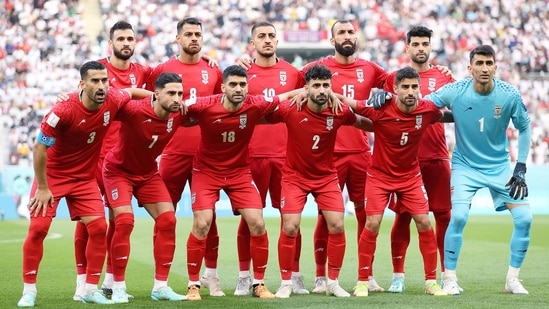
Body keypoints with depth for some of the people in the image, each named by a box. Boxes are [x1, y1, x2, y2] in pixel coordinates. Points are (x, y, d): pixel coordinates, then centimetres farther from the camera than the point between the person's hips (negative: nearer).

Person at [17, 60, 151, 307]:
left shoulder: (113, 101, -14)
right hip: (52, 175, -4)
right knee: (38, 228, -10)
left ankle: (91, 289, 5)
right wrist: (42, 188, -15)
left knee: (99, 227, -7)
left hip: (85, 177, 4)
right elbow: (39, 148, -19)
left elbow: (132, 91, 12)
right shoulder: (63, 111, -28)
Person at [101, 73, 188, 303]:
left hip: (148, 172, 6)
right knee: (125, 221, -20)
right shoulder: (135, 111, -33)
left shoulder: (178, 115, -16)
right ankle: (118, 287, -9)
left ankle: (161, 286, 4)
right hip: (118, 170, -6)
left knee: (167, 220, -4)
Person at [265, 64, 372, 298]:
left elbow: (365, 124, 7)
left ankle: (333, 282, 11)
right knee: (290, 228, -10)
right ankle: (286, 283, 6)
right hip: (295, 176, -2)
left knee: (337, 226, -5)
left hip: (327, 177, 2)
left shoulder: (339, 112, -13)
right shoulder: (291, 111, -20)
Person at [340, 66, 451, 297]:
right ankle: (362, 281, 3)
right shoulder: (381, 109, -23)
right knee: (372, 224, -10)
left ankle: (431, 281, 8)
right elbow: (346, 102, -16)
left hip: (410, 176, 2)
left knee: (424, 223, -3)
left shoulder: (427, 110, -14)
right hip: (380, 174, -2)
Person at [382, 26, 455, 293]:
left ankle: (447, 274, 8)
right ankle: (398, 276, 7)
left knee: (444, 215, 0)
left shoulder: (443, 77, 9)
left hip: (437, 157, 1)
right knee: (402, 216, 1)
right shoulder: (394, 78, 6)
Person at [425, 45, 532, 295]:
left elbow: (524, 128, 1)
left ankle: (512, 279, 10)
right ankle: (449, 278, -4)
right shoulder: (454, 92, -18)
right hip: (465, 165, -2)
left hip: (500, 166, 2)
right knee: (458, 216, -22)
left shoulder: (510, 96, -14)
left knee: (524, 218, -7)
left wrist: (520, 169, -2)